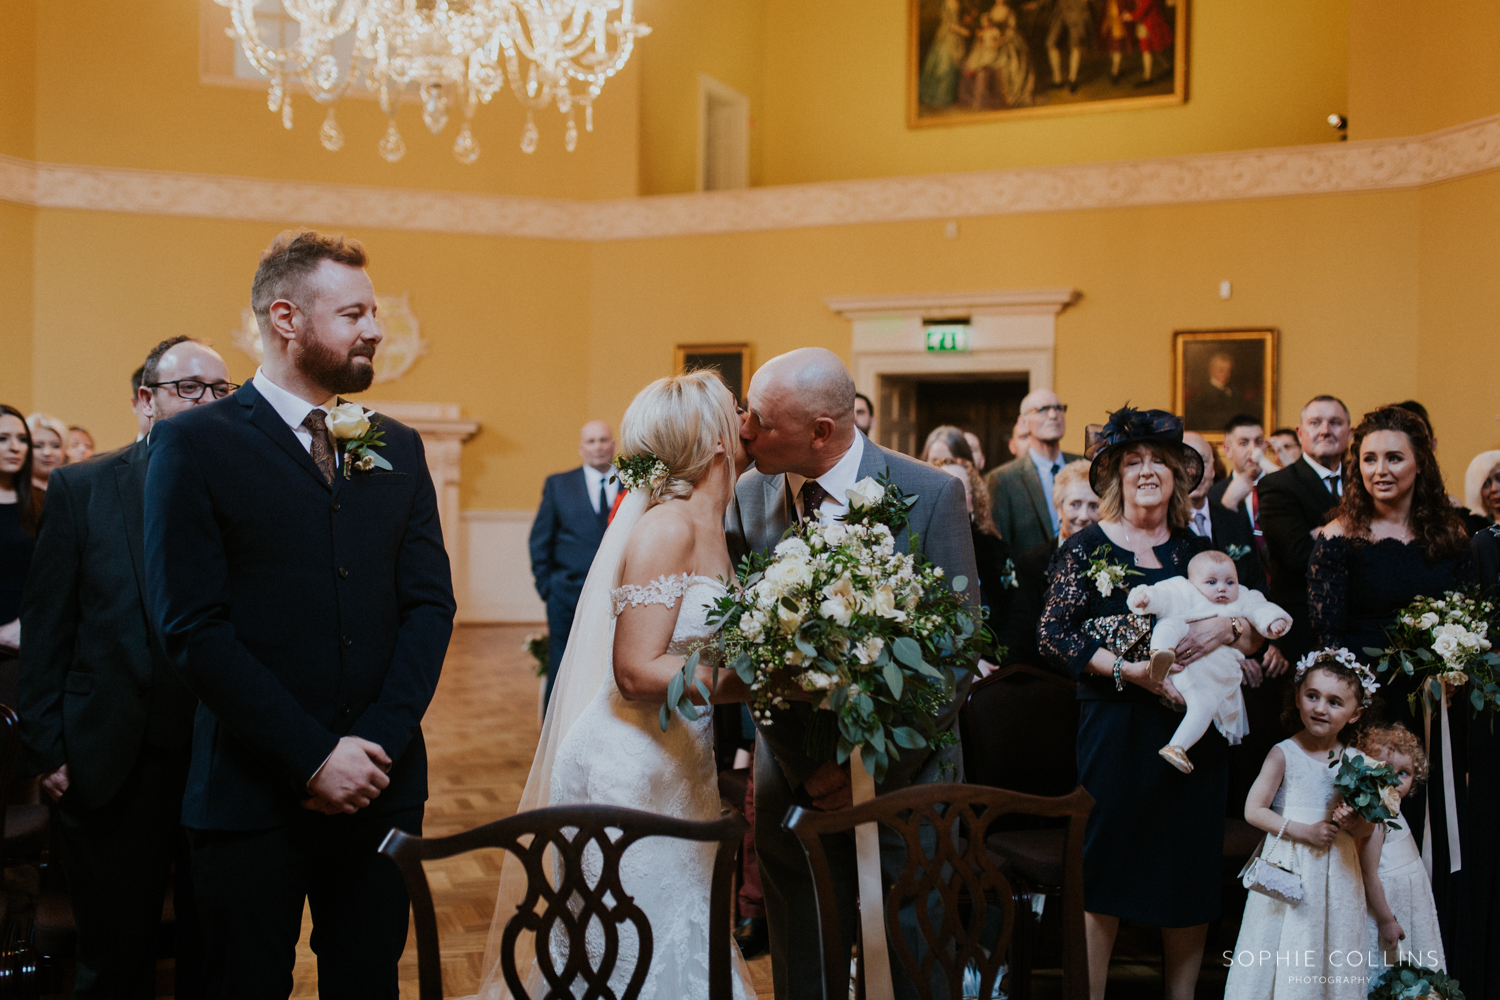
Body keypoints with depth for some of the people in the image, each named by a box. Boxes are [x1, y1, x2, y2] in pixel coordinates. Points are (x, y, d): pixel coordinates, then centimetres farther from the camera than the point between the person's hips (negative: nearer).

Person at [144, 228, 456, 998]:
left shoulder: (397, 450, 9)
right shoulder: (194, 444, -5)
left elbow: (430, 603, 4)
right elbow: (193, 626, -12)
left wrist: (379, 744, -8)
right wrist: (312, 756, -14)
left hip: (382, 785, 4)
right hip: (253, 792, -4)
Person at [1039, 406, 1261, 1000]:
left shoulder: (1199, 551, 11)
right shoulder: (1086, 549, 1)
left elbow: (1258, 634, 11)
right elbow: (1052, 636, -8)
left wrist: (1227, 629, -11)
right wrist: (1131, 670, -17)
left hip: (1195, 727, 3)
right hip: (1117, 728, -3)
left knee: (1191, 876, 7)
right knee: (1105, 869, -2)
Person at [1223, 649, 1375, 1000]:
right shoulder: (1284, 754, -6)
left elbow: (1366, 829, 11)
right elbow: (1253, 810, -9)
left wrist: (1352, 822, -12)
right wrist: (1302, 831, -16)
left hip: (1336, 875, 3)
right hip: (1289, 869, -3)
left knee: (1332, 953, 7)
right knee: (1285, 959, -2)